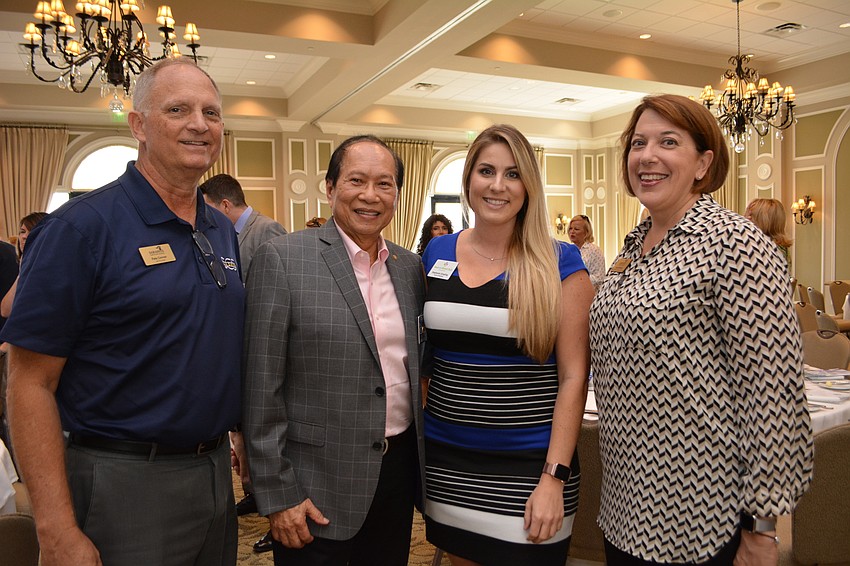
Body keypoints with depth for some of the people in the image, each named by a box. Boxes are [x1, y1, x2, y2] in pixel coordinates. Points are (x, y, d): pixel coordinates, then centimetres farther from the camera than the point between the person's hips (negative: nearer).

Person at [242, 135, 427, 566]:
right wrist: (277, 493, -11)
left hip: (398, 469, 5)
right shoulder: (282, 259, -12)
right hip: (316, 487, -5)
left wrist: (421, 460, 10)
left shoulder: (410, 267, 4)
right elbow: (261, 389, -12)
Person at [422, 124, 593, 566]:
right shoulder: (438, 254, 3)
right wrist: (415, 438, 8)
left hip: (527, 464, -3)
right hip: (446, 461, 4)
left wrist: (555, 477, -13)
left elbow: (573, 377, -8)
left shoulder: (559, 263, -8)